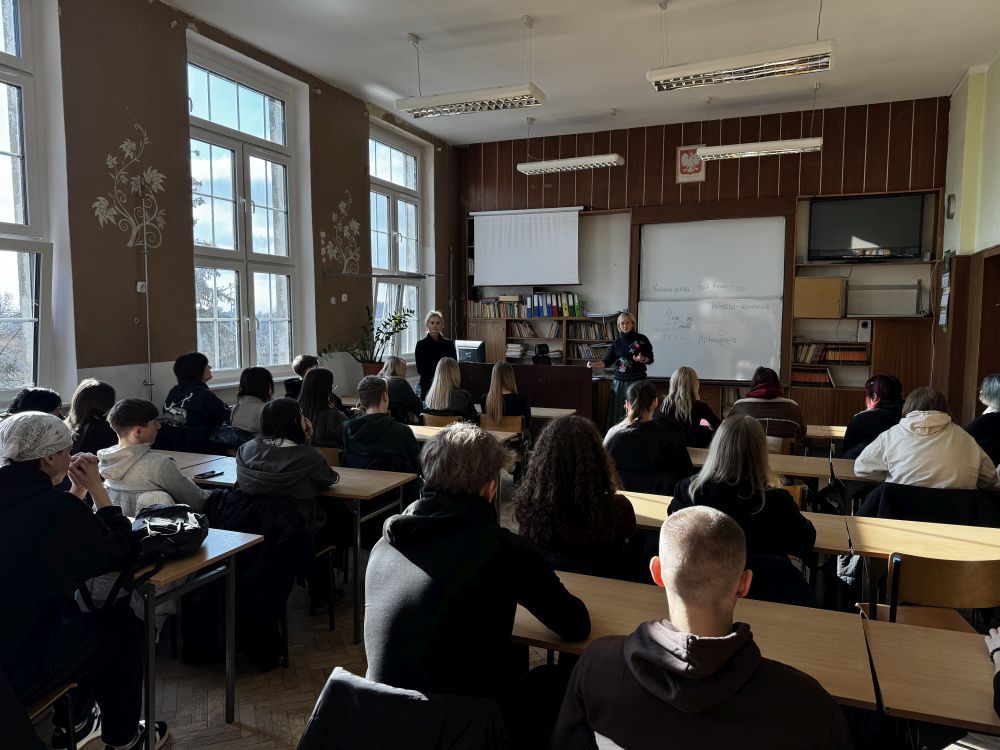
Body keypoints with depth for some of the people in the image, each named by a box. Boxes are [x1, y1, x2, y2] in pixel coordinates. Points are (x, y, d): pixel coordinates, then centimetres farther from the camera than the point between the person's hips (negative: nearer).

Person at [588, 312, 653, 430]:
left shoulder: (642, 339, 1)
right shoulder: (617, 342, 11)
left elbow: (650, 359, 2)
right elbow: (607, 361, 7)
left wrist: (642, 359, -19)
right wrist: (593, 364, -9)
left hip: (637, 380, -3)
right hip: (619, 381, 3)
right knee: (617, 411, -1)